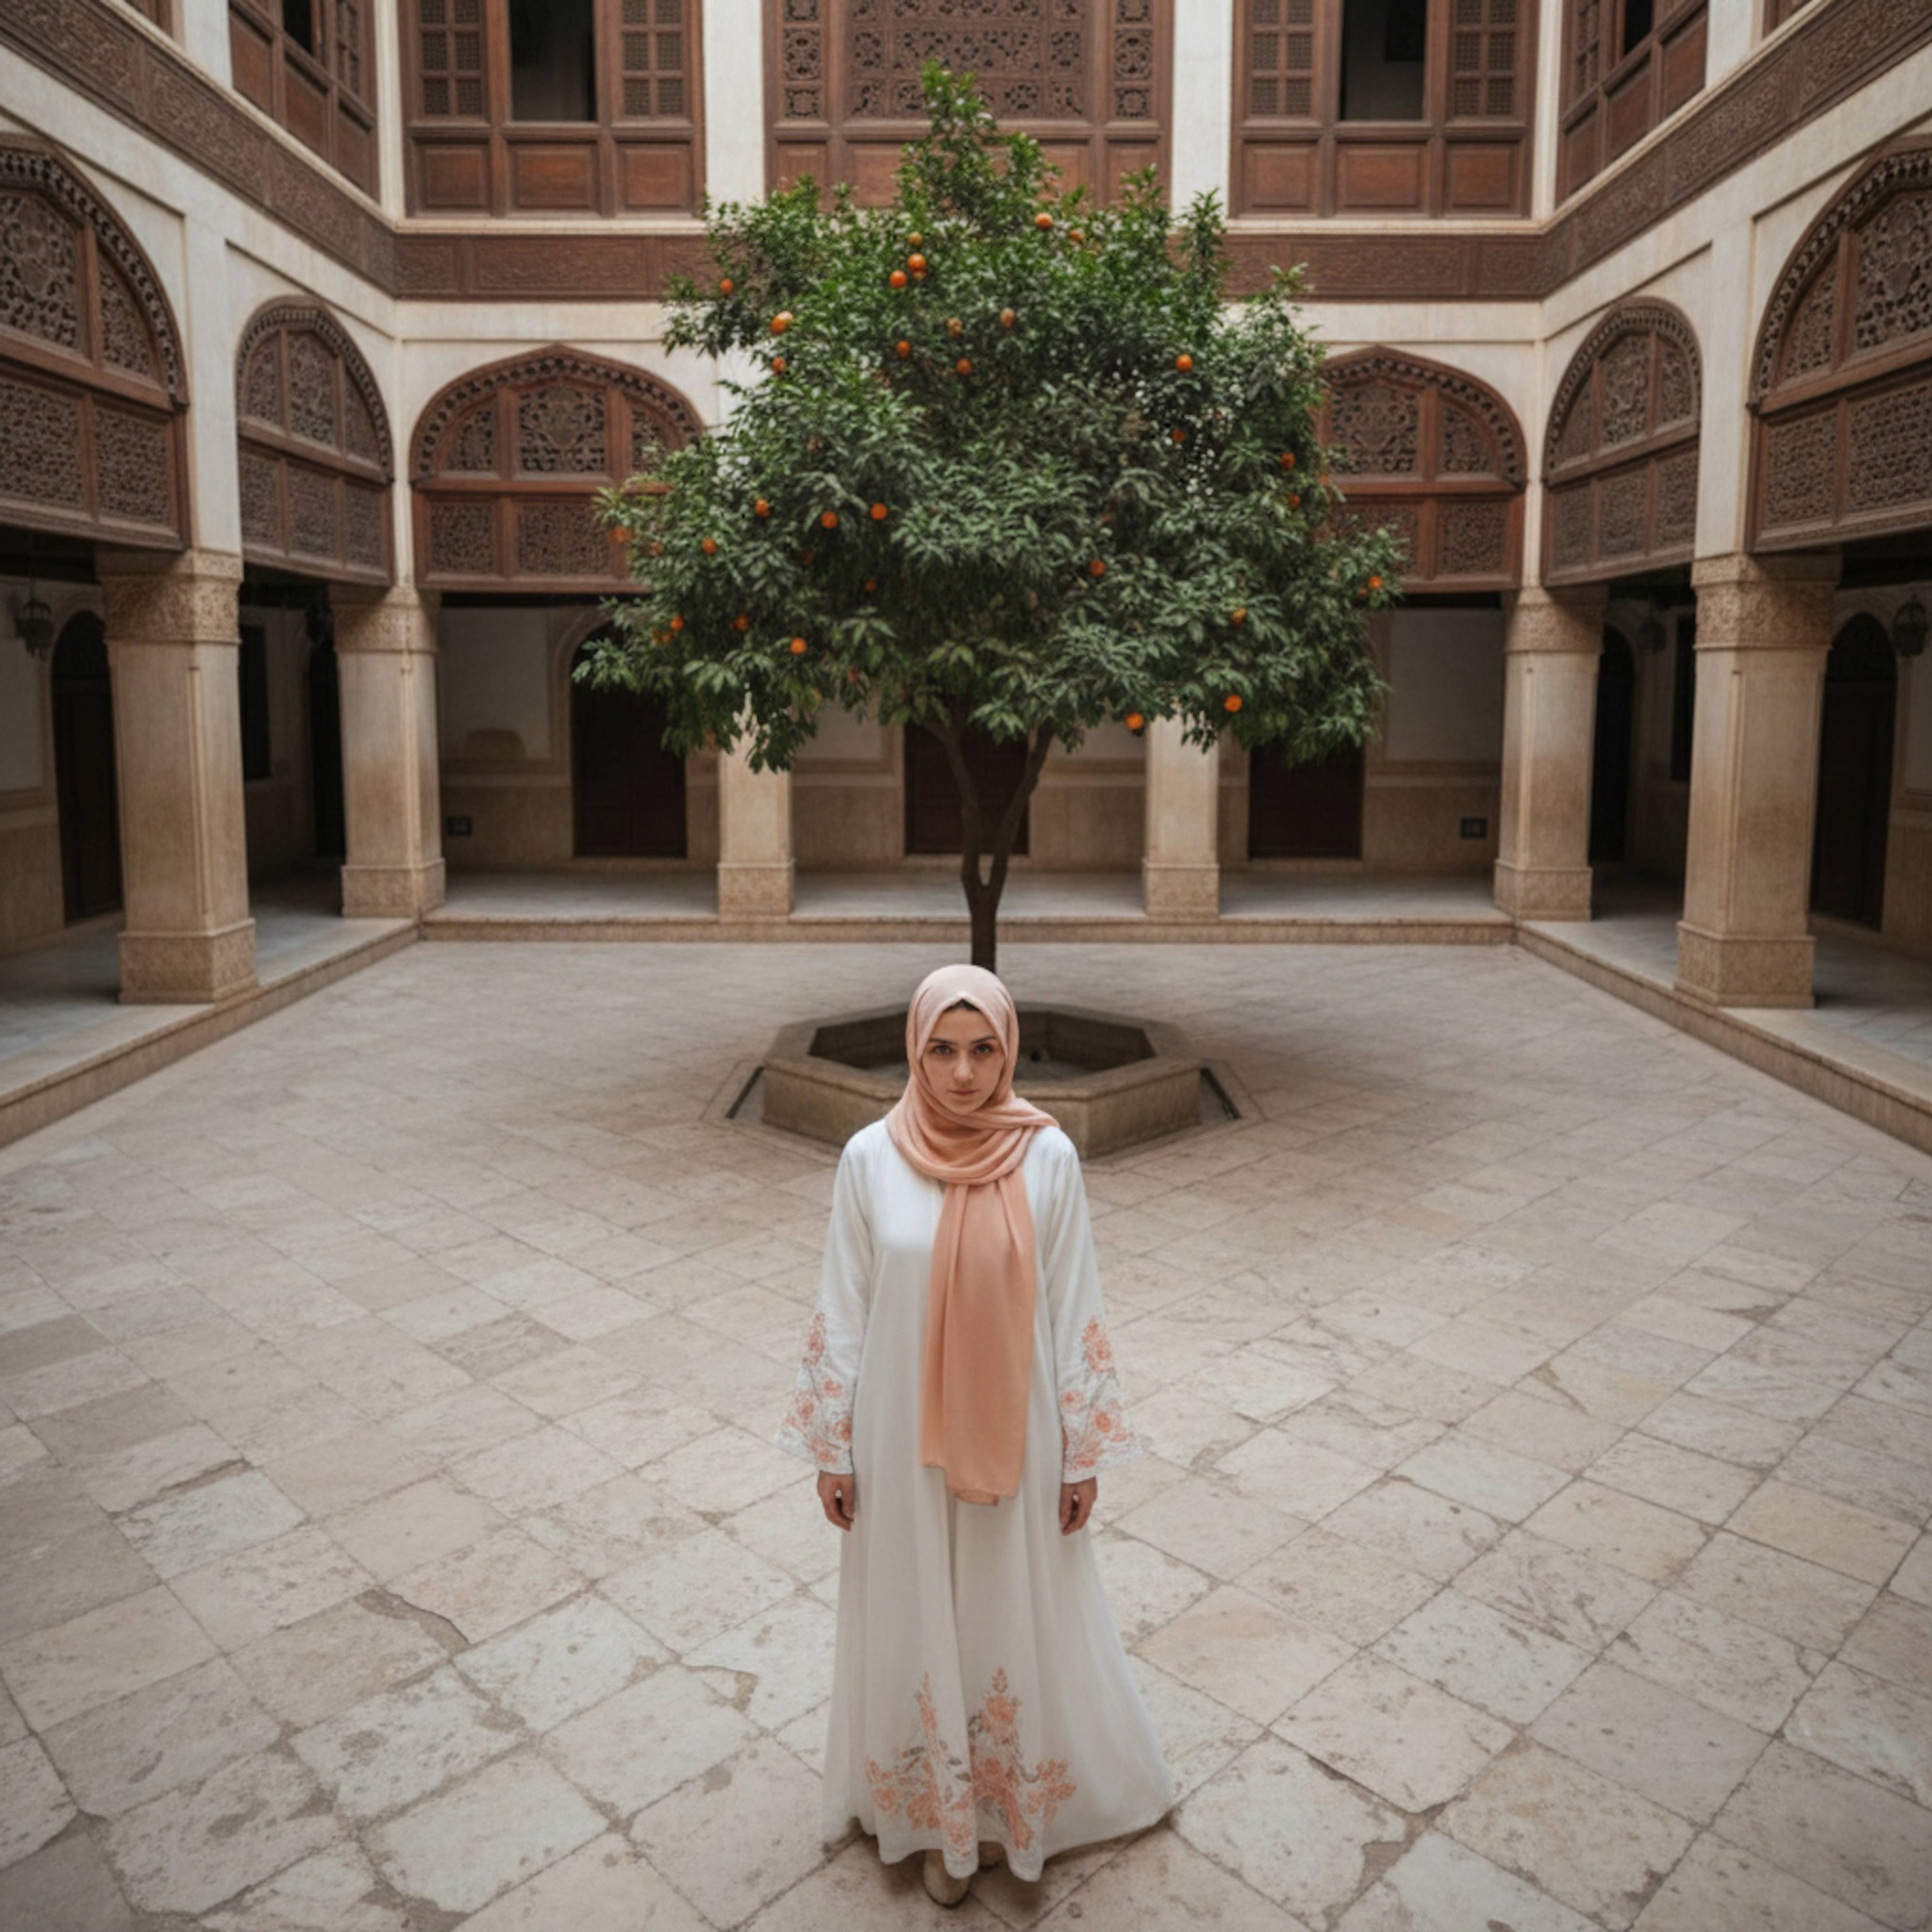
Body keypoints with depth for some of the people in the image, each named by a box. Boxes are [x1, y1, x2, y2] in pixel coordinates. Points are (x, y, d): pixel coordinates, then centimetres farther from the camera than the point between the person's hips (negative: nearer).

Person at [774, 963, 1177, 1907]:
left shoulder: (1049, 1157, -12)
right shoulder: (870, 1158, -11)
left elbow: (1073, 1311, -5)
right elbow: (841, 1313, -3)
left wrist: (1084, 1452, -1)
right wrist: (831, 1450, 0)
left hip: (1014, 1438, 0)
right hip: (904, 1440, 0)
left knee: (1019, 1618, 17)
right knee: (919, 1621, 17)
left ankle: (1013, 1795, 43)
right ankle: (939, 1810, 41)